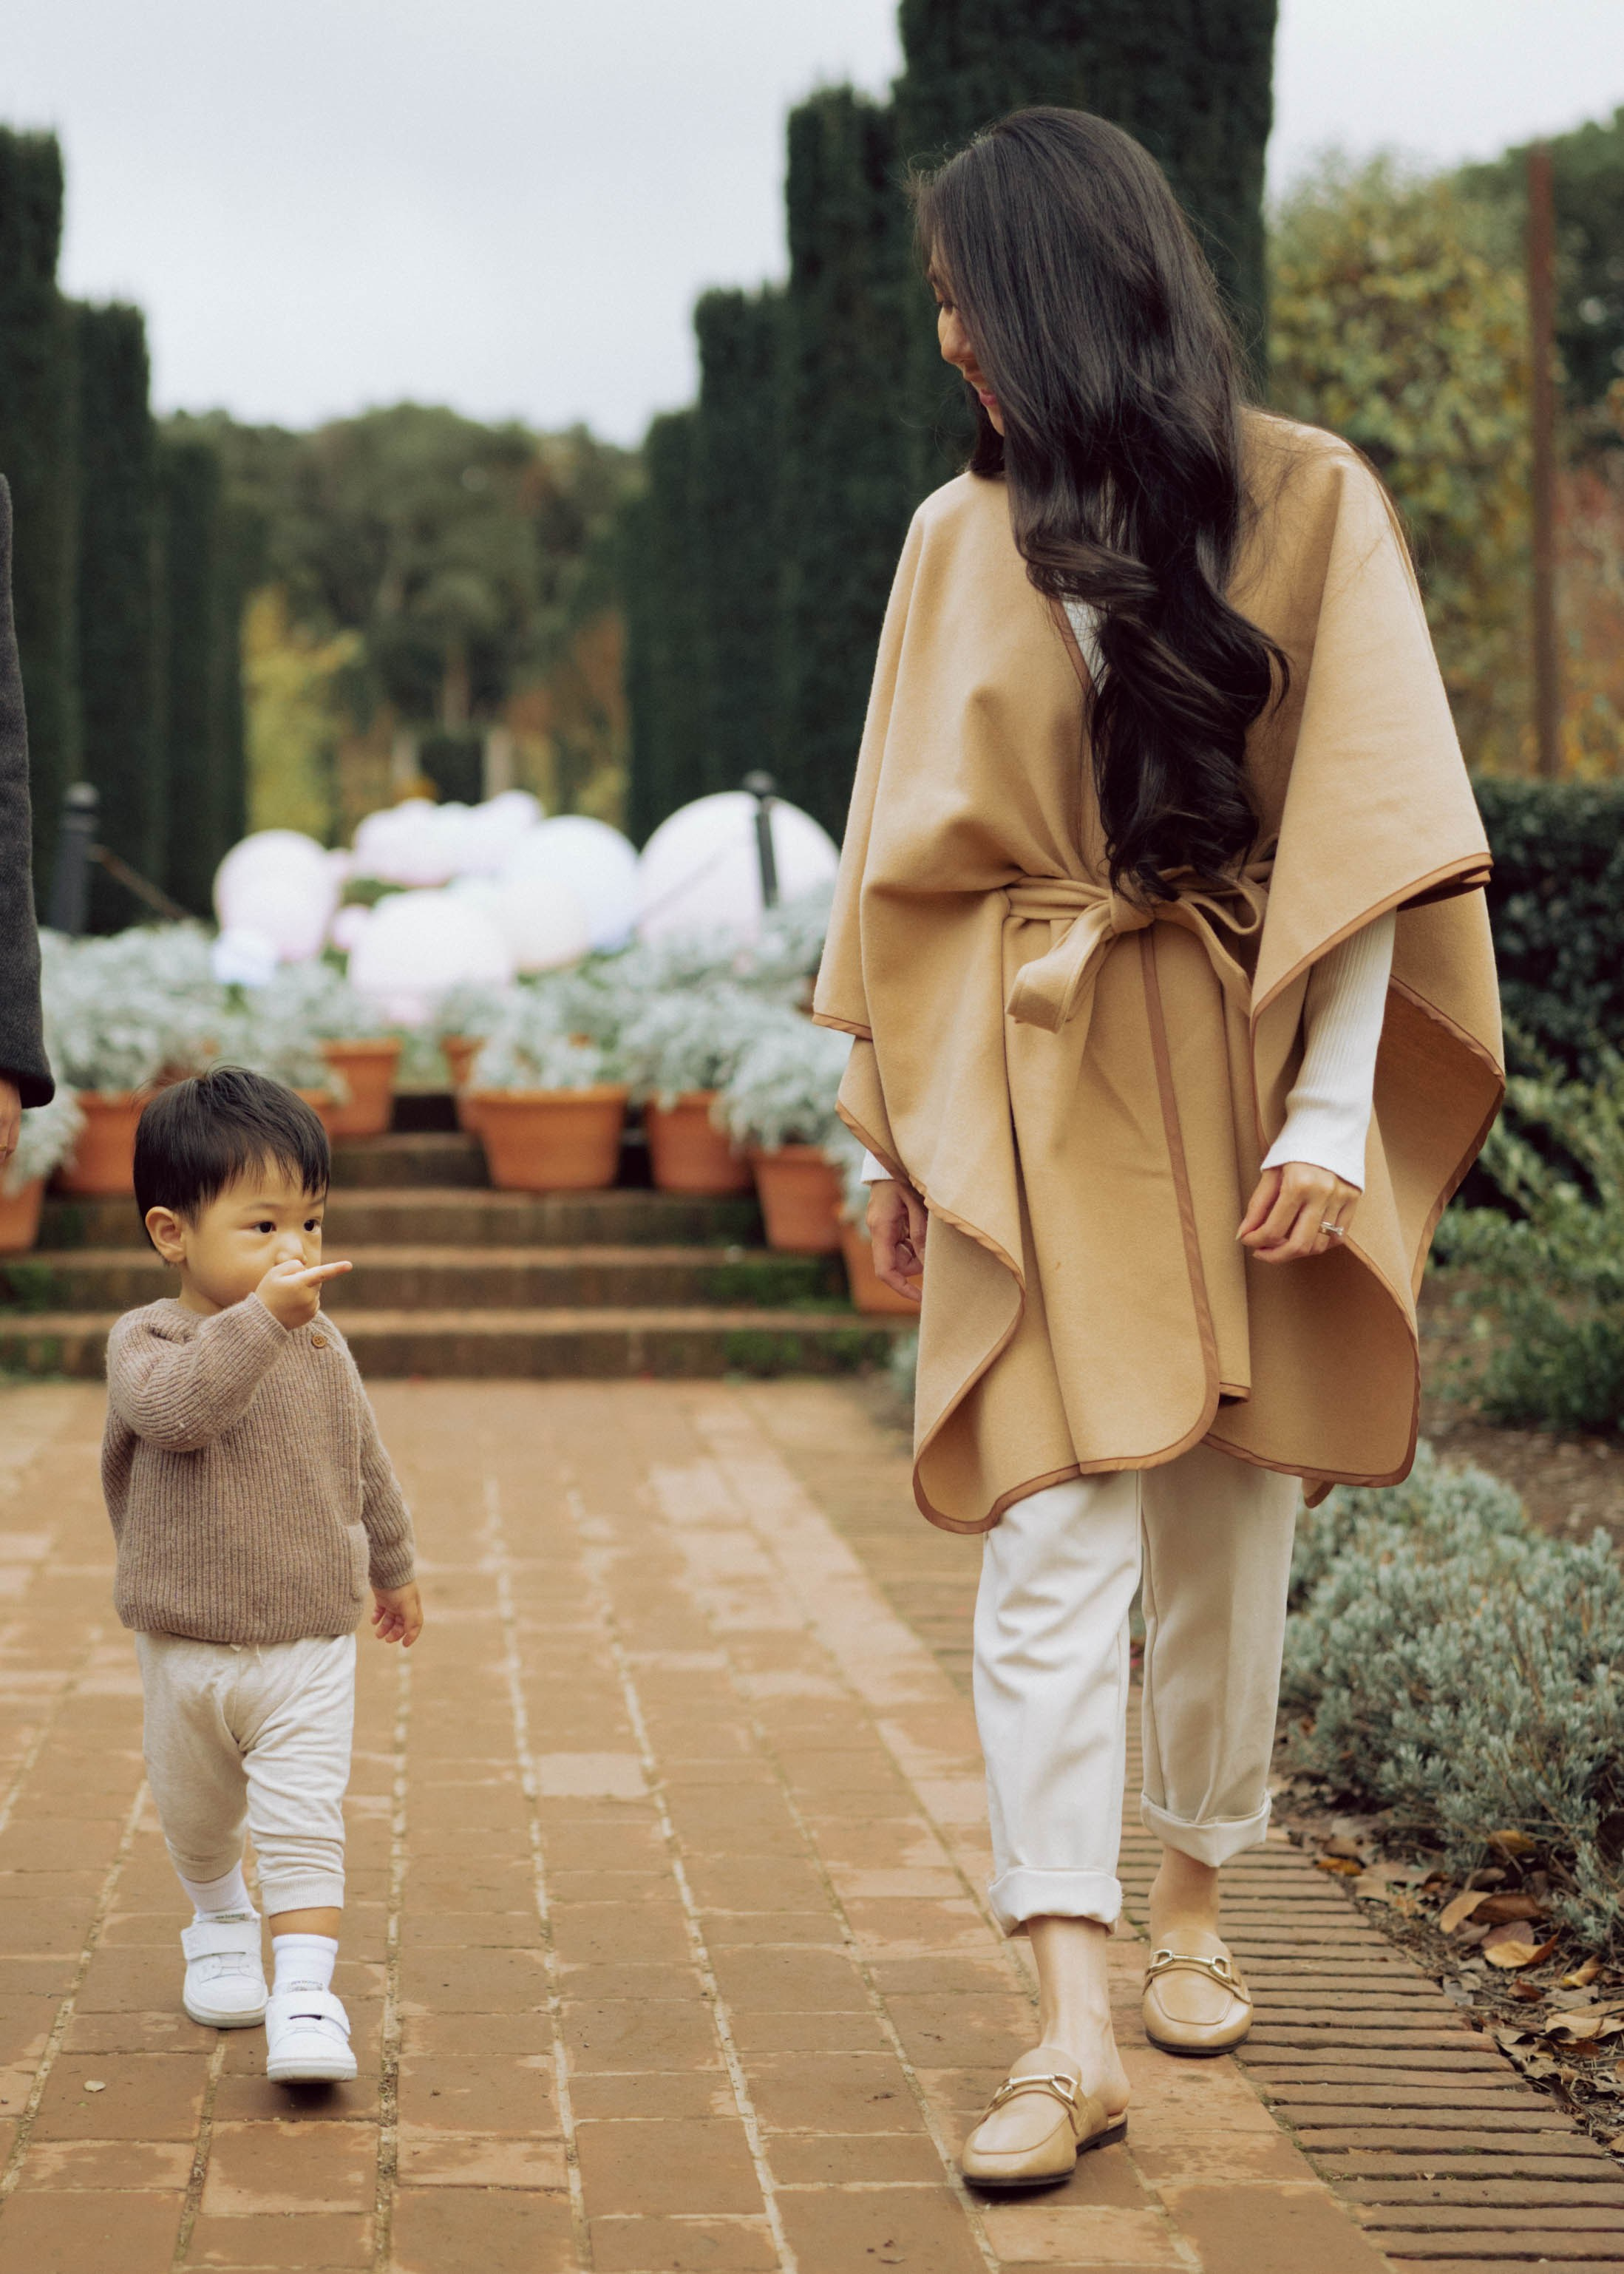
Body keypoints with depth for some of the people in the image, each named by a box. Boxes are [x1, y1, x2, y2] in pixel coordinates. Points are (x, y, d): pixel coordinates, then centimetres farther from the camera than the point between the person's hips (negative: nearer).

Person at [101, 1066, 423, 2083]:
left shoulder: (323, 1346, -1)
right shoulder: (148, 1341, -14)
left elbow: (364, 1463, 15)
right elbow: (178, 1405, -38)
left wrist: (394, 1567, 27)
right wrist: (262, 1315, -49)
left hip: (311, 1647, 1)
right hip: (186, 1649, -1)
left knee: (305, 1822, -11)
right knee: (196, 1815, 20)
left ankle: (307, 1990, -10)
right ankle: (219, 1919, 47)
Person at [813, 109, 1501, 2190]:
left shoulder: (1309, 506, 0)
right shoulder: (965, 535, 9)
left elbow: (1362, 830, -4)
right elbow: (910, 848, 10)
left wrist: (1331, 1110, -13)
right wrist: (887, 1121, 6)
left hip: (1240, 1074, -1)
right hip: (1030, 1099, 1)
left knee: (1227, 1529, 8)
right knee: (1052, 1546, -10)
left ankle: (1189, 1909, 29)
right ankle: (1072, 2028, -13)